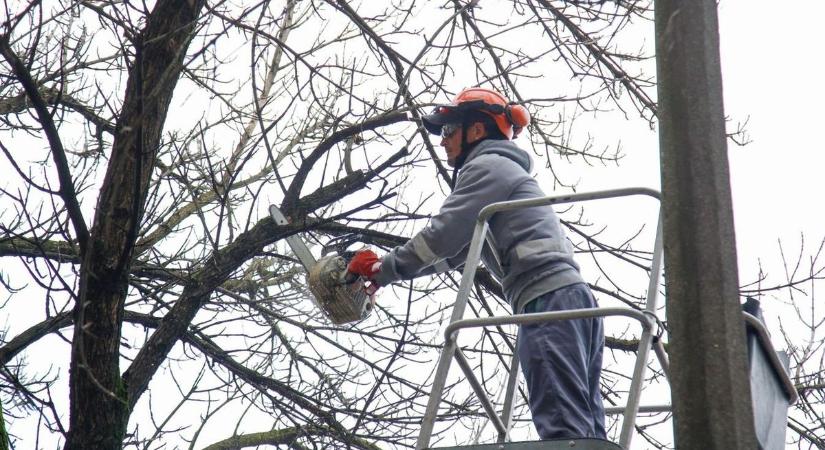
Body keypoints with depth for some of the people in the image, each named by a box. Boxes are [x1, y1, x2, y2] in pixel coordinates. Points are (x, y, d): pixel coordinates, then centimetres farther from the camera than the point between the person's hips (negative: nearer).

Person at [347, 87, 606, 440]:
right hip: (571, 300, 10)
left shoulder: (488, 166, 2)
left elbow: (442, 235, -5)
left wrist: (385, 269, 8)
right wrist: (388, 265, 29)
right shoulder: (506, 172, 33)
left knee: (564, 431, -20)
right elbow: (455, 251, 35)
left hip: (550, 300, -10)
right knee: (584, 431, 2)